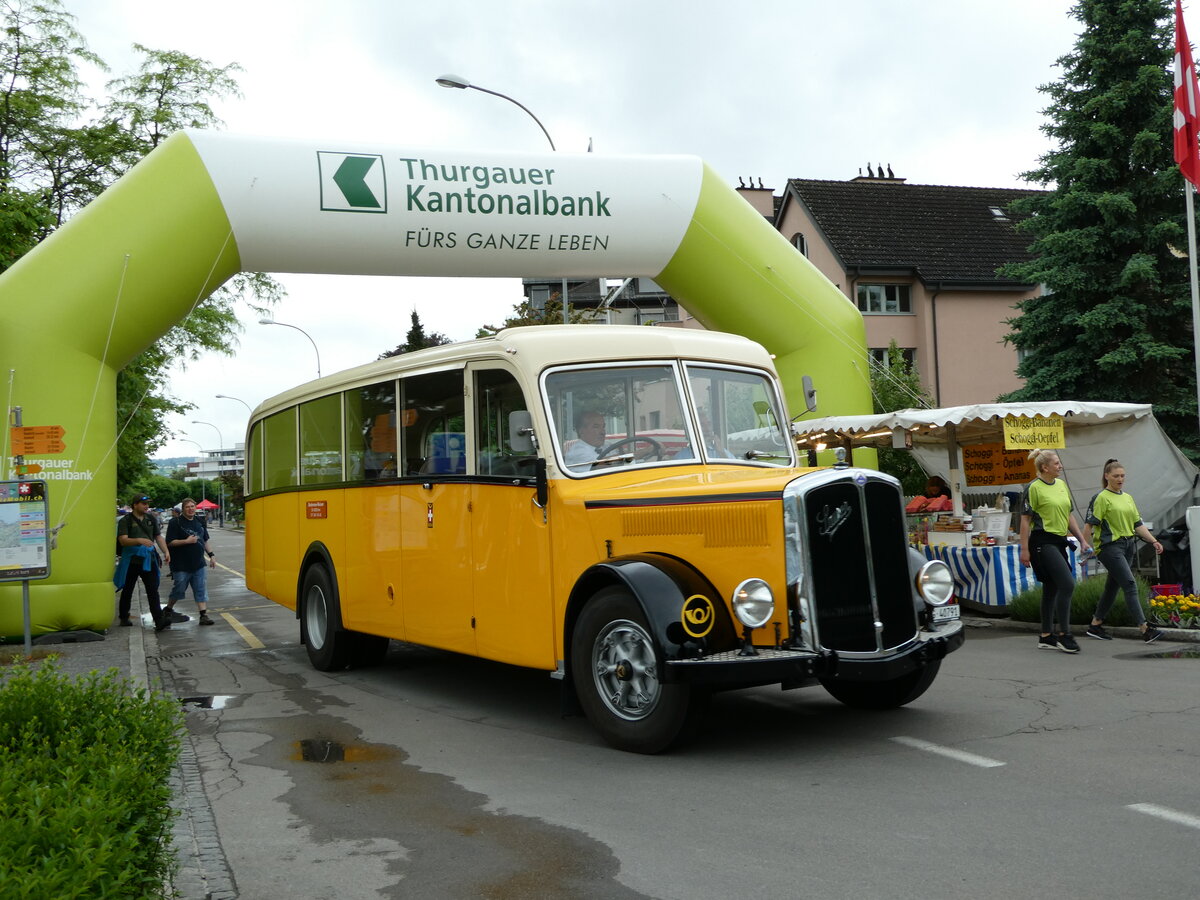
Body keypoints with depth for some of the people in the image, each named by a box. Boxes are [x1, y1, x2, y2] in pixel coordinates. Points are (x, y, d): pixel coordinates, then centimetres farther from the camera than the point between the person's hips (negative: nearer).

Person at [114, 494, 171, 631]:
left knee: (153, 590, -7)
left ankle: (159, 620, -16)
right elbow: (123, 540, -14)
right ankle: (124, 617, 27)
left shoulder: (151, 519, 13)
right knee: (127, 590, 10)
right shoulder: (125, 521, -3)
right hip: (131, 559, -3)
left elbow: (158, 537, 16)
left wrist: (166, 551, 2)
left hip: (149, 559, 3)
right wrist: (139, 540, -30)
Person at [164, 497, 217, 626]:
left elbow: (205, 540, 19)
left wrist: (211, 555, 14)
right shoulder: (176, 523, -8)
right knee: (178, 590, 9)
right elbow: (170, 542, -13)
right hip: (181, 565, -5)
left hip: (199, 563, 5)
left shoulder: (200, 521, 10)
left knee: (201, 590, 0)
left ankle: (204, 615, -1)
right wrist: (186, 541, -21)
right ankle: (168, 610, 31)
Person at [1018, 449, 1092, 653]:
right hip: (1043, 542, -8)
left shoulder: (1062, 485, 14)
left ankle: (1046, 636, 18)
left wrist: (1082, 539, 15)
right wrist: (1024, 549, -13)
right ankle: (1064, 635, -10)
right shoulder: (1033, 488, -10)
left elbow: (1069, 516, 21)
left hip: (1059, 542, 8)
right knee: (1067, 584, -16)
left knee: (1051, 589, 11)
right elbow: (1025, 520, -10)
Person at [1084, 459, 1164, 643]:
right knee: (1130, 585, -15)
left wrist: (1153, 541, 7)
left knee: (1112, 587, 11)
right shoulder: (1102, 498, -7)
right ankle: (1145, 629, -19)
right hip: (1110, 546, -8)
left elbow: (1138, 524, 18)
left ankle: (1095, 626, 22)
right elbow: (1090, 524, -9)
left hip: (1128, 546, 8)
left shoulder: (1128, 498, 16)